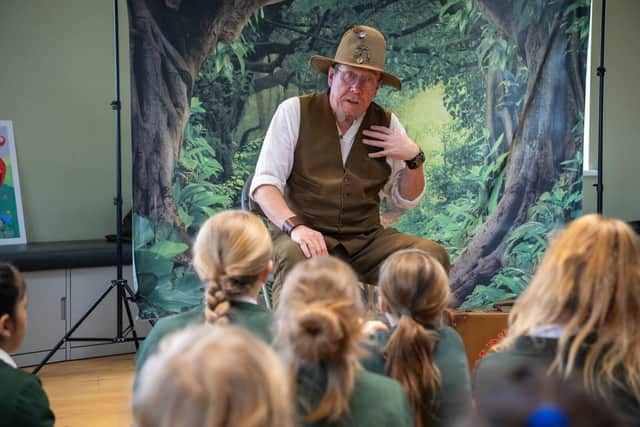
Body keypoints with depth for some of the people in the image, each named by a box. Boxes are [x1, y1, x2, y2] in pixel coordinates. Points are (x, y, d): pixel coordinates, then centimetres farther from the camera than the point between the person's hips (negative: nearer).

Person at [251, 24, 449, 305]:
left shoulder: (387, 124, 11)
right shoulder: (294, 112, 1)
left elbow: (406, 201, 17)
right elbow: (264, 183, -7)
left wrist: (414, 158, -2)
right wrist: (296, 227, -25)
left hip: (367, 240, 3)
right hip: (308, 238, -3)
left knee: (433, 255, -20)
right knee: (295, 257, -37)